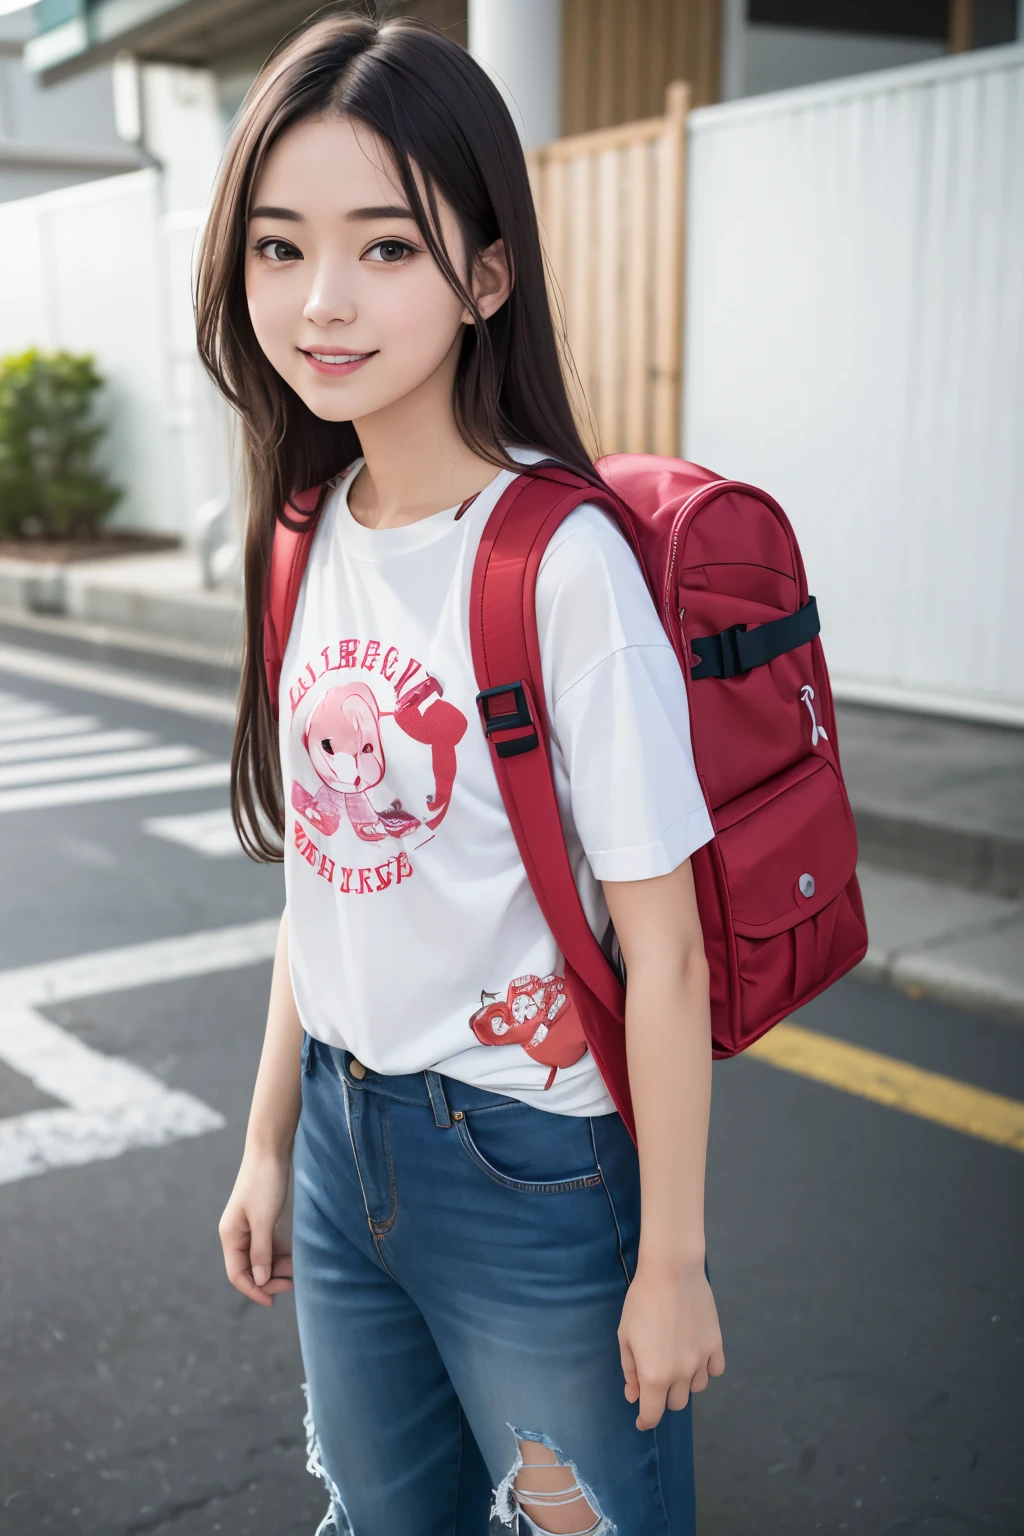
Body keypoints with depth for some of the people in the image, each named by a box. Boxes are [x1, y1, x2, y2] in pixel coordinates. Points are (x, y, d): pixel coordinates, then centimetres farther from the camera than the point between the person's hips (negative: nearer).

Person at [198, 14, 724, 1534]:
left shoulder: (564, 564, -21)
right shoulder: (315, 539, 0)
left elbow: (663, 951, -17)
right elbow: (324, 871, 7)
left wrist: (672, 1260, -12)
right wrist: (269, 1141, 12)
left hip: (533, 1170, -6)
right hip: (344, 1140, 7)